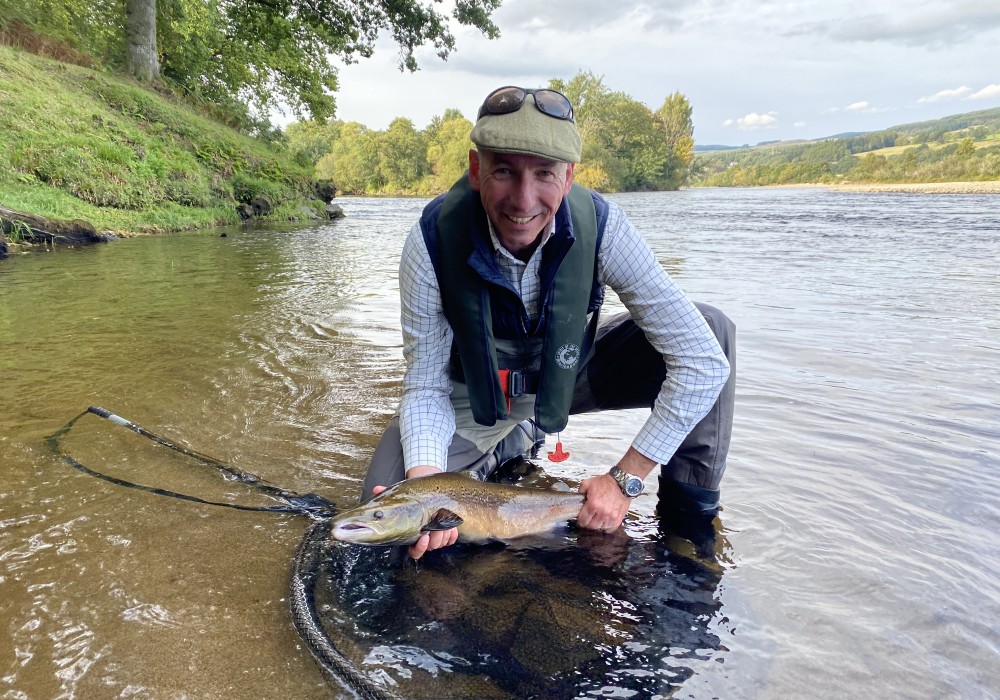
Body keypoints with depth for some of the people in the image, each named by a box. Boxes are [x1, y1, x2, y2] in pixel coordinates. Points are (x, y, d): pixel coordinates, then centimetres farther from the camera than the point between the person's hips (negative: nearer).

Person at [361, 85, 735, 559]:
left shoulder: (601, 227, -28)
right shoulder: (432, 242, -28)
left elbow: (705, 361, -27)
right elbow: (425, 387, -19)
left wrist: (625, 479, -28)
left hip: (570, 376, 1)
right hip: (473, 396, 0)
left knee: (710, 328, -20)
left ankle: (689, 519, -3)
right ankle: (514, 446, 10)